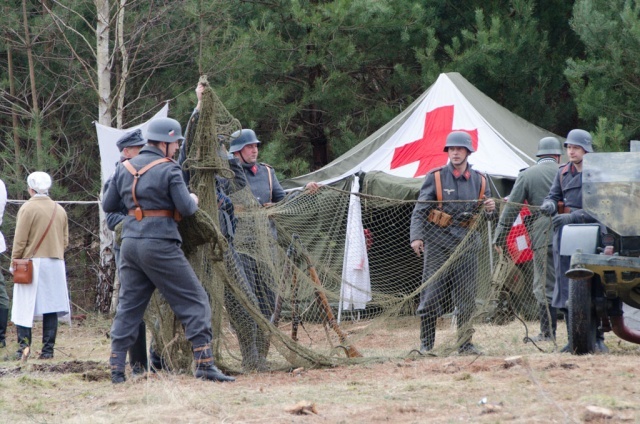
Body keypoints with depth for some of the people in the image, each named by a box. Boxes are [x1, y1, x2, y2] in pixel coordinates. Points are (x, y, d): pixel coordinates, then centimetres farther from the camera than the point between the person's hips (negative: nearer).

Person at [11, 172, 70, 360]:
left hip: (32, 263, -5)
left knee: (24, 307, 0)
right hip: (55, 265, 5)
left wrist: (14, 262, -1)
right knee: (50, 308, 5)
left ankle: (24, 343, -11)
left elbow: (20, 240, -9)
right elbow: (65, 240, 13)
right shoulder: (59, 210, 10)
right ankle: (48, 349, 3)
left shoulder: (28, 208, -8)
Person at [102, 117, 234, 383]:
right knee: (194, 301, -1)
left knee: (128, 306, 12)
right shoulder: (168, 170, -8)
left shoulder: (124, 169, 11)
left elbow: (108, 206, 16)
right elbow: (186, 208, -12)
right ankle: (204, 365, -7)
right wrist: (193, 200, 9)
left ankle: (116, 369, 8)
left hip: (130, 242, 6)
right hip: (160, 245, -6)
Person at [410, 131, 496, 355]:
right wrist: (416, 236, -16)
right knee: (432, 294, -4)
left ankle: (465, 343, 10)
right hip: (438, 243, -3)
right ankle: (426, 343, 4)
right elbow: (420, 210, -3)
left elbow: (486, 215, 17)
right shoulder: (435, 177, -1)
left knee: (466, 296, 3)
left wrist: (490, 208, -7)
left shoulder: (479, 180, 9)